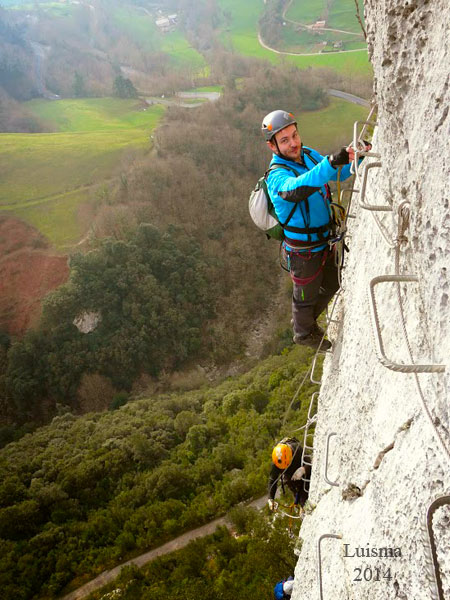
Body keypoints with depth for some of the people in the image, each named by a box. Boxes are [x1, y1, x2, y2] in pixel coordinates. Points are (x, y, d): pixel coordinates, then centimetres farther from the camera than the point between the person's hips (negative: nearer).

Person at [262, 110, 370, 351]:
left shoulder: (308, 154, -6)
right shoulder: (277, 176, -30)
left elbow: (340, 174, 2)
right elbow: (296, 189, -54)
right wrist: (331, 162, -67)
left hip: (324, 241, 7)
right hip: (303, 251, -7)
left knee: (331, 285, 28)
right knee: (306, 295, 18)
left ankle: (304, 319, 54)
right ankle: (304, 333, 48)